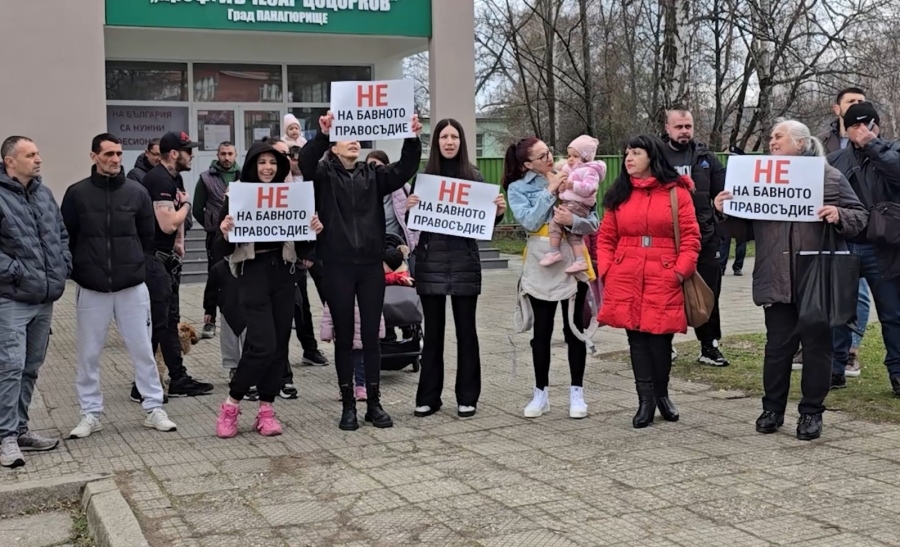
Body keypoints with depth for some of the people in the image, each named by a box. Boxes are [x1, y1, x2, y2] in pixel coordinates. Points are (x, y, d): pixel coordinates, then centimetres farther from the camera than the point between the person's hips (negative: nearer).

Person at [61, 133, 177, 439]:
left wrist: (138, 267, 4)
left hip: (132, 287, 0)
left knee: (142, 350, 5)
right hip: (91, 288, 0)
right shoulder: (77, 193, -2)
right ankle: (91, 414, 19)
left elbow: (148, 237, 8)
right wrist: (78, 272, 0)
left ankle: (154, 409, 15)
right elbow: (66, 239, 3)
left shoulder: (137, 192, 1)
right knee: (88, 355, 7)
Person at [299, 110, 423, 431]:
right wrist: (321, 135, -37)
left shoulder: (373, 175, 9)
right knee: (344, 337, 5)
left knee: (371, 336, 6)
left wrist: (412, 139, -22)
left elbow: (404, 170, -5)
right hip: (337, 266, -2)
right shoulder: (324, 174, 1)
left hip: (371, 265, 2)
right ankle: (348, 405, 14)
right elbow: (305, 164, -20)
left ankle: (374, 403, 15)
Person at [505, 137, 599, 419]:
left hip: (573, 263, 0)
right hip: (540, 266, 0)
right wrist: (550, 190, -14)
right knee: (541, 331, 7)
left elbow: (593, 223, -1)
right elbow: (529, 221, -15)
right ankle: (541, 392, 18)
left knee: (574, 329, 6)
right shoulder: (518, 188, 1)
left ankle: (577, 392, 16)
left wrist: (573, 221, -20)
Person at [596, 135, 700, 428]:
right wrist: (605, 270, 0)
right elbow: (605, 237, 12)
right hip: (625, 279, 3)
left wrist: (681, 271, -10)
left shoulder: (677, 192, 1)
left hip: (663, 280, -3)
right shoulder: (618, 194, 11)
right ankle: (645, 400, 10)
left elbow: (691, 236, -1)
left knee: (659, 336, 1)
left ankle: (662, 395, 22)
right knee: (636, 337, 3)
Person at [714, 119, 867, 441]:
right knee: (777, 346, 7)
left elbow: (859, 217, 3)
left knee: (816, 346, 6)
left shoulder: (829, 177, 3)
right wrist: (725, 212, -5)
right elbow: (745, 229, 13)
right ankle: (772, 409, 20)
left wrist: (839, 216, -18)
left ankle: (811, 412, 17)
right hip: (776, 281, 2)